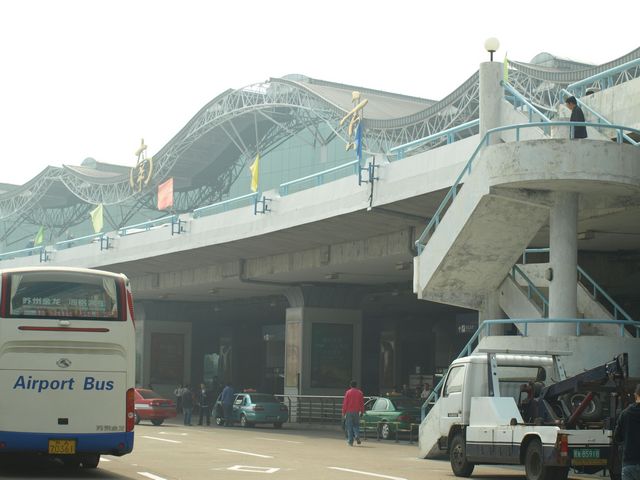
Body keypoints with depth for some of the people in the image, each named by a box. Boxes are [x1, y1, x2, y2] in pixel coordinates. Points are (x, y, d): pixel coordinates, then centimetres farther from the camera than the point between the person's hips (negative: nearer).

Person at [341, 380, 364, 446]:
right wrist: (362, 411, 12)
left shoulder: (348, 392, -3)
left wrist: (343, 412, 2)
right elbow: (362, 403, 5)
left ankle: (350, 441, 2)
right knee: (356, 425, 13)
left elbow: (345, 403, -3)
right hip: (356, 411, 2)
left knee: (349, 426, 4)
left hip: (349, 411, -2)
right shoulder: (360, 392, 3)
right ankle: (357, 436, -12)